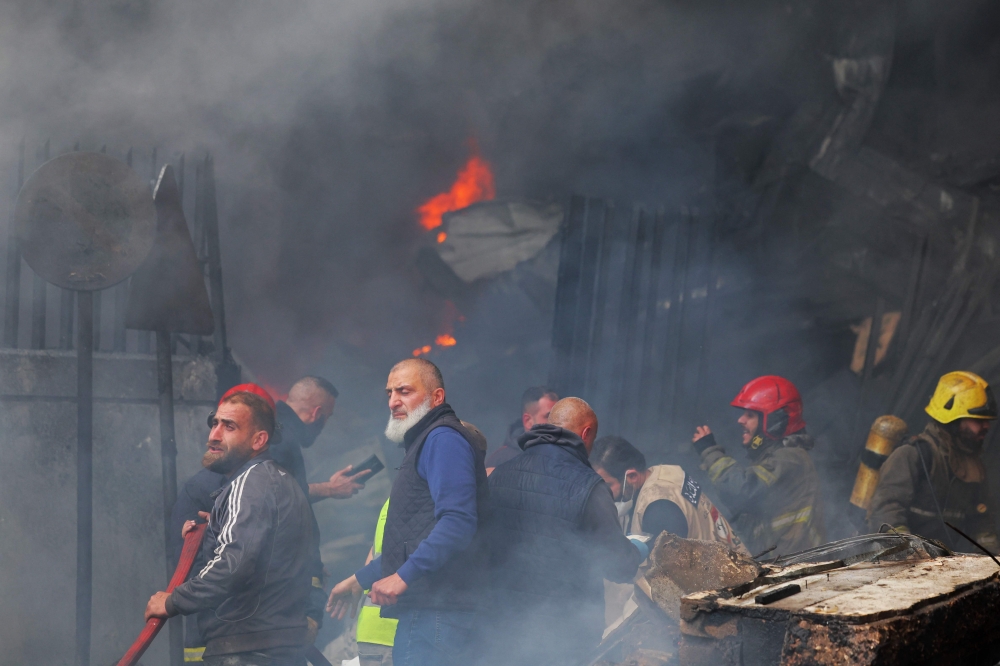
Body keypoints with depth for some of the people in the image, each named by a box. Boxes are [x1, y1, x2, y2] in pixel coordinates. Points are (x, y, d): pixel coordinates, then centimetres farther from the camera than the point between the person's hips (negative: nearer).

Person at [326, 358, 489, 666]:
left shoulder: (444, 438, -8)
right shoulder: (424, 441, 24)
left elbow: (457, 522, -22)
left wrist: (404, 575, -25)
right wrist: (361, 579, 32)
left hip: (435, 609, -10)